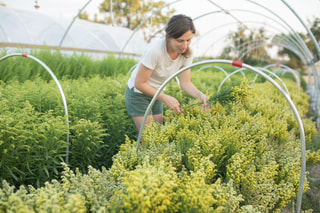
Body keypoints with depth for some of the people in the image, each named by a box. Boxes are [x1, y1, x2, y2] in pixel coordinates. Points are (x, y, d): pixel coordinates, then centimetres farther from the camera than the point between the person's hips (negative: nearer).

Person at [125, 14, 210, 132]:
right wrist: (165, 98, -31)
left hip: (156, 94, 6)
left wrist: (199, 95, -30)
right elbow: (139, 83, -26)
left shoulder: (186, 54, -13)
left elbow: (185, 82, -10)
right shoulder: (154, 50, -32)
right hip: (138, 92, -6)